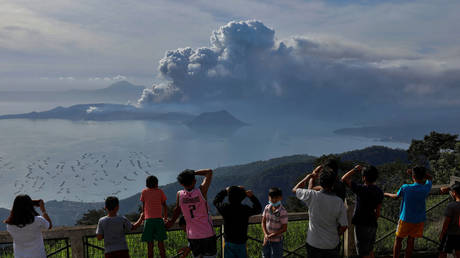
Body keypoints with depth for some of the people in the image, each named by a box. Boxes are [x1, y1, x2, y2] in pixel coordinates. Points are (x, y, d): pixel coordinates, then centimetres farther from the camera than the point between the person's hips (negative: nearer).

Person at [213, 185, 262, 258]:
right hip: (241, 243, -1)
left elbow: (216, 201, 9)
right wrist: (252, 196, -2)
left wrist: (225, 190, 11)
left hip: (229, 243, 1)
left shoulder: (225, 208, -13)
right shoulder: (245, 209, -16)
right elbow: (258, 208, 4)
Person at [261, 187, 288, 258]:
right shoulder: (267, 208, -6)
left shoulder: (282, 211, -21)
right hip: (266, 239, 5)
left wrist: (271, 235, -20)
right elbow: (263, 222, 1)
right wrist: (265, 235, -12)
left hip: (277, 241, -5)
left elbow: (284, 229, -18)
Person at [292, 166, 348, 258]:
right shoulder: (339, 202, -14)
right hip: (332, 245, 0)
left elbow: (295, 189, 1)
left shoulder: (312, 196, -18)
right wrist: (336, 236, 11)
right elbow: (344, 226, -9)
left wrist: (311, 175, 4)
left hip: (313, 244, 0)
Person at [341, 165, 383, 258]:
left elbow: (344, 179, -14)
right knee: (370, 250, 23)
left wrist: (355, 169, -4)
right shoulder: (379, 192, 1)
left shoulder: (361, 189, -19)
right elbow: (378, 212, 6)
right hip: (372, 225, 7)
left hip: (362, 225, -7)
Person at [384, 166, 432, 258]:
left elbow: (395, 196, 2)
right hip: (419, 220, 2)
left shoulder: (405, 188, -18)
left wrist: (386, 194, 21)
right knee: (411, 241, 12)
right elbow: (430, 178, 11)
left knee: (398, 240, 12)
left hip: (405, 219, -2)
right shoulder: (426, 189, -12)